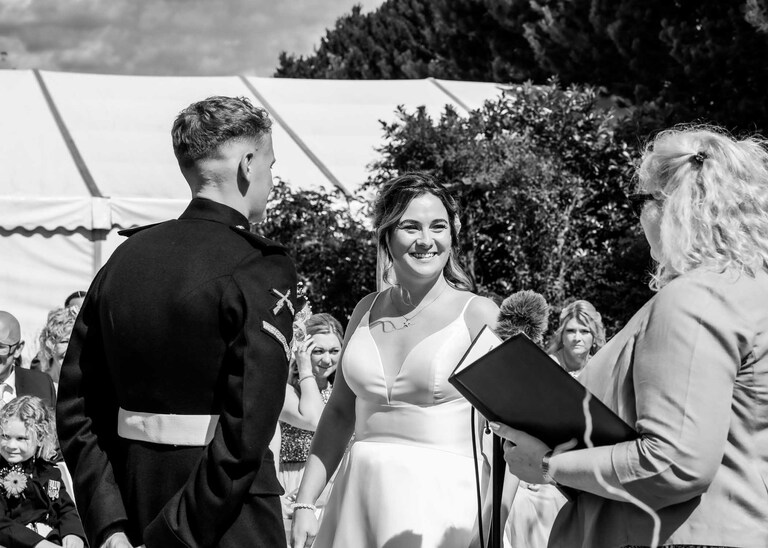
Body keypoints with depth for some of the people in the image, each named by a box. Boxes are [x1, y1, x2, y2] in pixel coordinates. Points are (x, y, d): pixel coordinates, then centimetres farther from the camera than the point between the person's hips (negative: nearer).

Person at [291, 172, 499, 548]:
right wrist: (304, 504, 8)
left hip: (440, 500, -4)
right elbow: (340, 413, 14)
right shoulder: (367, 311, 9)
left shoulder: (479, 315, -5)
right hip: (358, 496, 4)